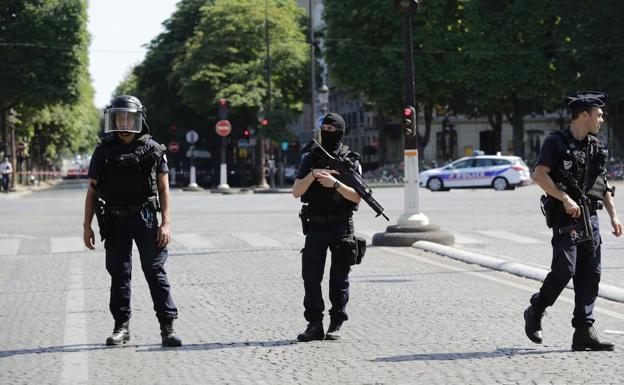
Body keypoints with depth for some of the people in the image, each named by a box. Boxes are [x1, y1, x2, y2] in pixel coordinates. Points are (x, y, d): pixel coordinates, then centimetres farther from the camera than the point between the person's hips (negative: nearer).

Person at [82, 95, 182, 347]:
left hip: (145, 219, -2)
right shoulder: (104, 151, 6)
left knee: (155, 272, -4)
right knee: (119, 274, 6)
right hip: (115, 222, 2)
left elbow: (163, 188, 1)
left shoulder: (152, 149, 2)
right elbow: (92, 190, 8)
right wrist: (87, 226, 2)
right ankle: (121, 326, 15)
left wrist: (165, 223, -7)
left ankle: (167, 327, -2)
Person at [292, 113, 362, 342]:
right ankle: (315, 325, 4)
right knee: (311, 276, -1)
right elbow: (296, 192, -1)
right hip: (316, 226, 2)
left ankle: (336, 325, 9)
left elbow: (357, 196, -8)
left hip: (342, 227, -2)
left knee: (339, 278, 2)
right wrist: (312, 175, -17)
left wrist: (335, 183, -22)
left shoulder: (351, 160, 0)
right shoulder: (310, 158, 6)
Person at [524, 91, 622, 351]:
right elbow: (539, 175, -14)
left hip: (590, 217, 7)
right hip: (565, 218, -7)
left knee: (590, 276, 1)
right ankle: (535, 314, 8)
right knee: (564, 270, -14)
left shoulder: (596, 146, 16)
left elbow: (603, 184, 22)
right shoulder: (557, 142, -5)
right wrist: (565, 198, -20)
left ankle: (584, 333, 3)